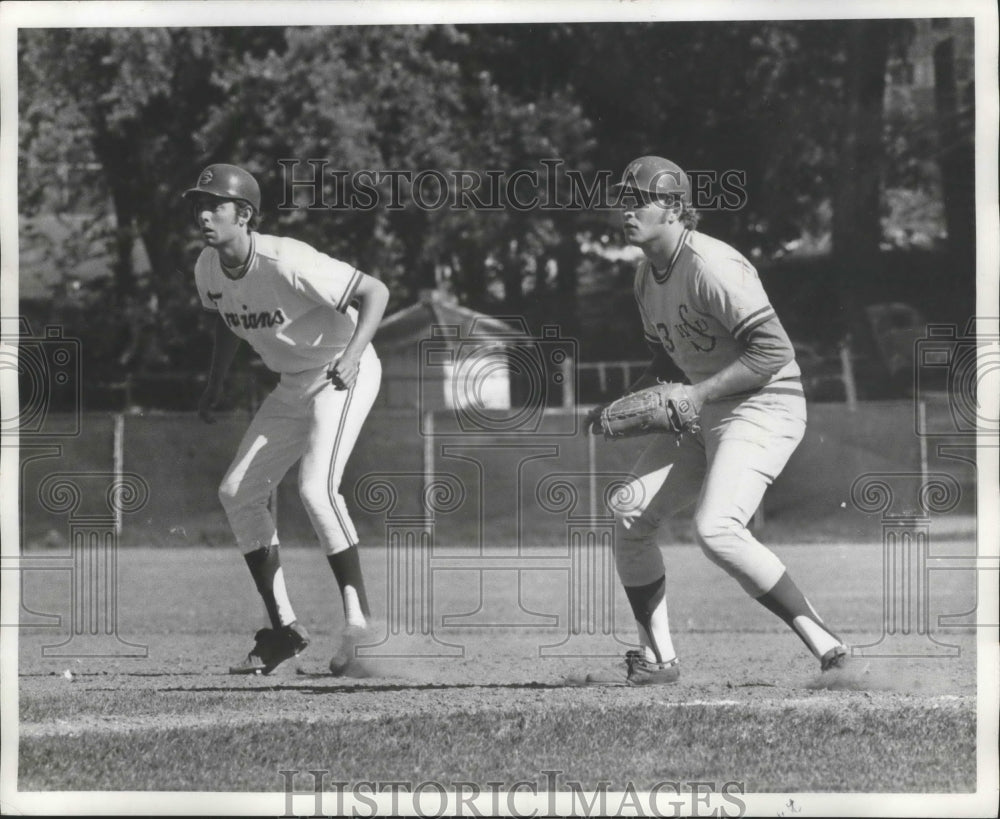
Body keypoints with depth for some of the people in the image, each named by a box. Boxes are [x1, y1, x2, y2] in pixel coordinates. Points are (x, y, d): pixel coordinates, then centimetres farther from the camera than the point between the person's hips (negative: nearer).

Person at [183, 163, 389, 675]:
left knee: (316, 488, -25)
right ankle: (283, 628, 11)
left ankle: (359, 621, -13)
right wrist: (214, 385, 9)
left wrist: (351, 355, -40)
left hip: (343, 374, -9)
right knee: (237, 493, 4)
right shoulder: (208, 268, -5)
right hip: (293, 384, 9)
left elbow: (375, 291, -28)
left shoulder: (285, 264, -29)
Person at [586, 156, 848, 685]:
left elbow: (774, 352, -25)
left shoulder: (711, 266, -20)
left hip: (763, 407, -10)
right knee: (628, 514, 5)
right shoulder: (647, 274, 10)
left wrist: (699, 394, -24)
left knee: (715, 528, -27)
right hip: (703, 416, 10)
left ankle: (826, 645, -20)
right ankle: (656, 660, 15)